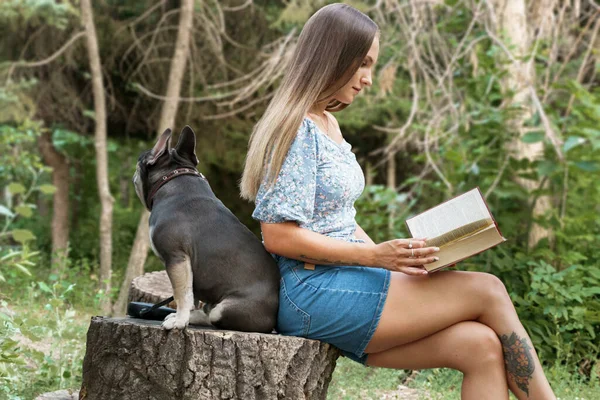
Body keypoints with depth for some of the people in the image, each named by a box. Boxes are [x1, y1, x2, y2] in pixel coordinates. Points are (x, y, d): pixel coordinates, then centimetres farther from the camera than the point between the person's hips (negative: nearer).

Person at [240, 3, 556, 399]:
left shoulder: (329, 125, 19)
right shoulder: (296, 129, -10)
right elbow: (279, 236, -16)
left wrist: (397, 259, 5)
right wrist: (375, 256, -20)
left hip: (345, 284, 8)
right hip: (311, 294, -8)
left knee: (481, 346, -12)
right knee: (488, 291, -12)